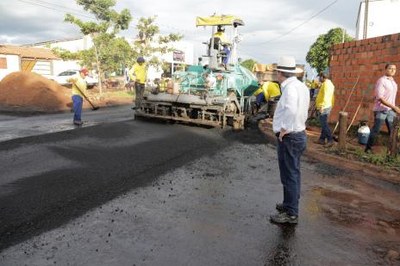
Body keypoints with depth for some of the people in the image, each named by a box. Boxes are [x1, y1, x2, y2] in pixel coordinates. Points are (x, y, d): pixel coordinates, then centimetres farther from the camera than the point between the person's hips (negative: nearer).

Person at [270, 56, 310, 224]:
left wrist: (284, 129, -24)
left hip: (289, 137, -10)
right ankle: (290, 204, 37)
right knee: (292, 174, 21)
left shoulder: (290, 88, -20)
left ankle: (291, 214, 11)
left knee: (289, 175, 0)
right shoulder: (301, 86, 10)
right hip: (299, 134, 10)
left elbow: (291, 110, -37)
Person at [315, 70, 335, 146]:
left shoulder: (327, 84, -14)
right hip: (325, 107, 11)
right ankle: (322, 139, 19)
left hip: (324, 107, -11)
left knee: (324, 124, -8)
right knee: (323, 123, 13)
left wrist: (322, 107, -26)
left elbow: (326, 97, -24)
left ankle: (330, 140, -6)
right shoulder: (328, 83, 17)